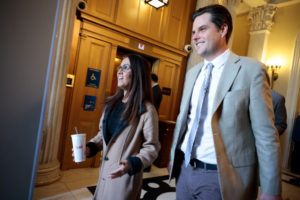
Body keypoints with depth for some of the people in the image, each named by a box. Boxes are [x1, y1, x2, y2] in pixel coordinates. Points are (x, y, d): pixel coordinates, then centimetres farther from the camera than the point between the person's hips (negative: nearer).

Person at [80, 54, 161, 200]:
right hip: (104, 172, 6)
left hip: (126, 176, -6)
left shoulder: (147, 110, -18)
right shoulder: (112, 103, 3)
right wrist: (90, 147, -3)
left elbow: (152, 147, -14)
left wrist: (132, 164, -27)